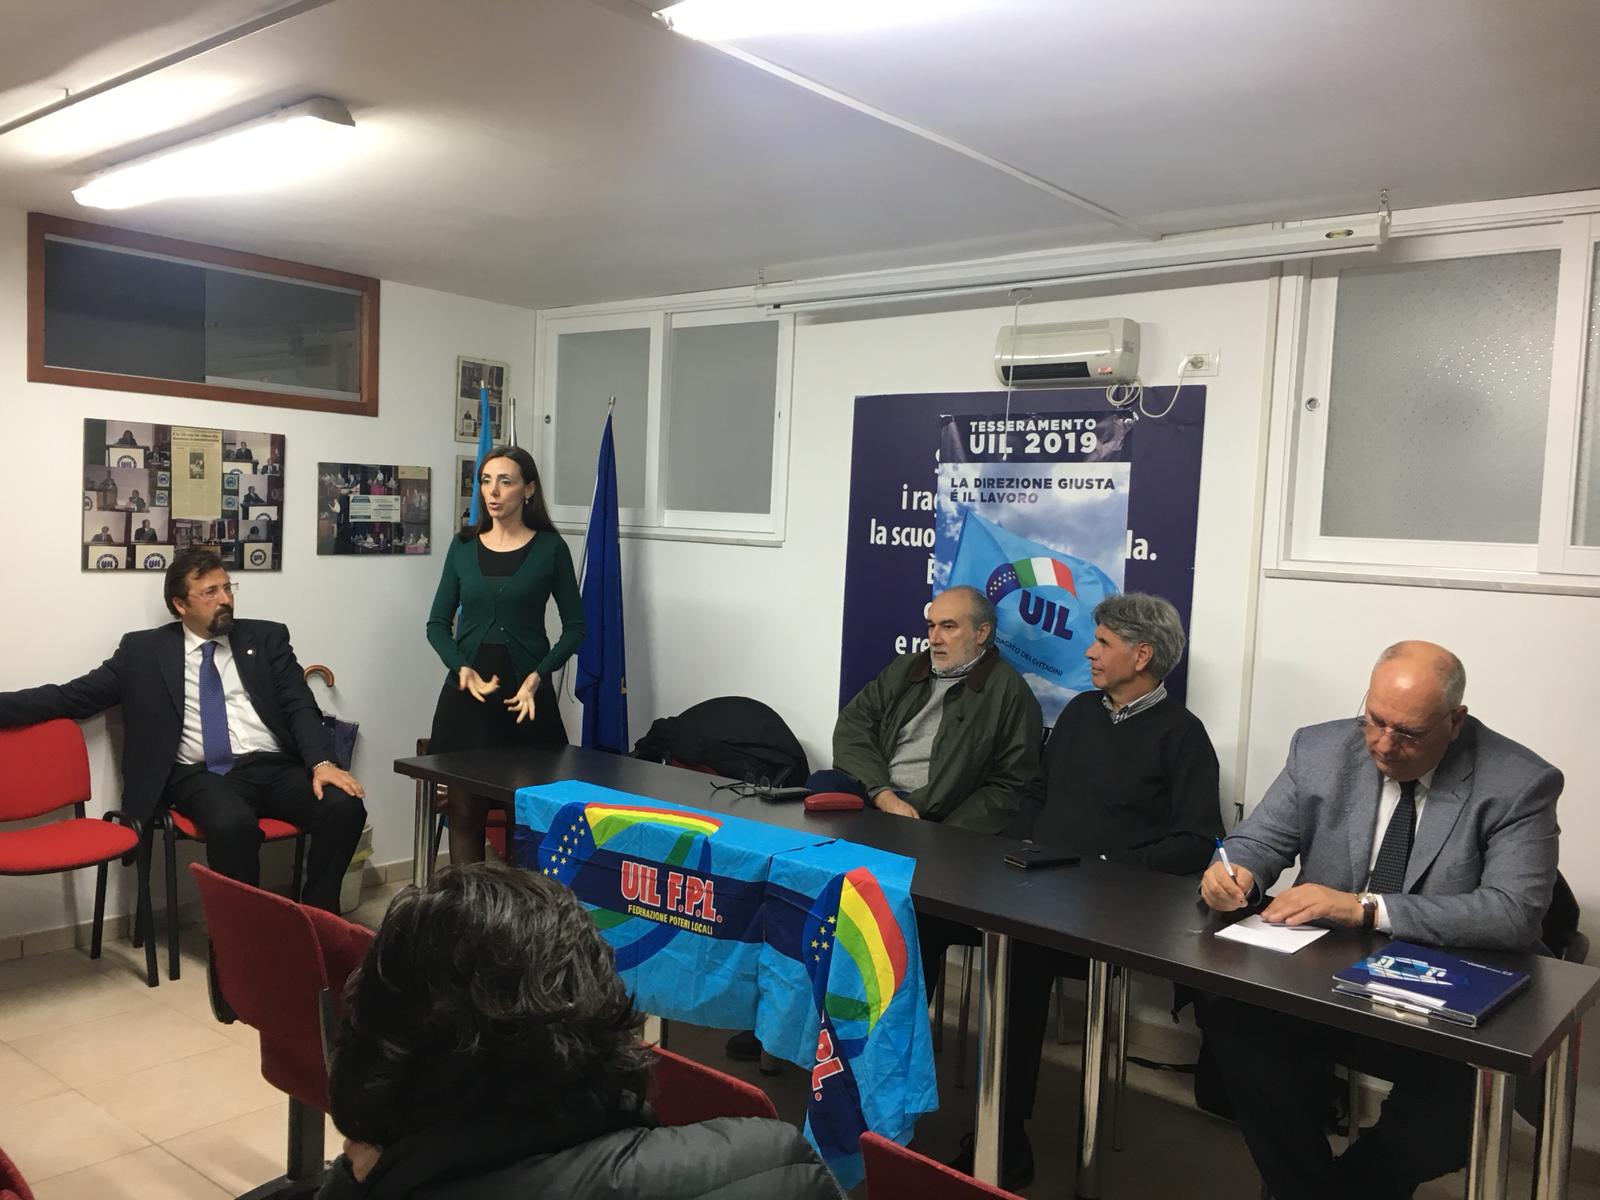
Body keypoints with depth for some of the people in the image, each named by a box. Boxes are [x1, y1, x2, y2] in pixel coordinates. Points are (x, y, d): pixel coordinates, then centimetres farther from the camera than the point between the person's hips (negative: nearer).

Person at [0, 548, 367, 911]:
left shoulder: (266, 637, 14)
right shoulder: (144, 650, 12)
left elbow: (300, 707, 6)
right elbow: (71, 696, 10)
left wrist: (321, 762, -12)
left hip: (273, 767, 2)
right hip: (202, 776, -2)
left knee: (344, 806, -27)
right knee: (232, 823, -36)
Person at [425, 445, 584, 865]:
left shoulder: (550, 548, -1)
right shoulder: (464, 546, 8)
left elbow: (575, 626, 2)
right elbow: (437, 623, 10)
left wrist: (537, 677, -12)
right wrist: (462, 668, -9)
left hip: (525, 692, -2)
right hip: (467, 689, 3)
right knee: (464, 807, 1)